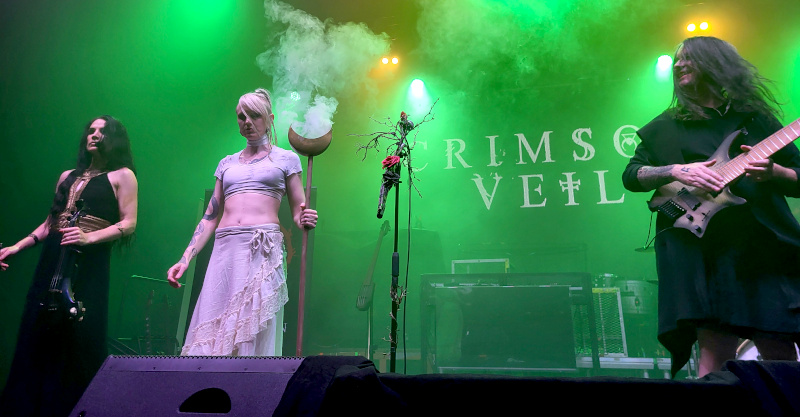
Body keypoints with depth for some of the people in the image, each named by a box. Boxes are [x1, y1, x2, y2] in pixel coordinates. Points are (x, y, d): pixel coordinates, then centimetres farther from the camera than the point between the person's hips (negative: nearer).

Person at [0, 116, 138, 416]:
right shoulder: (68, 176, 20)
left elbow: (128, 224, -7)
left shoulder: (122, 175, 3)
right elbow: (50, 221, 23)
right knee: (37, 335, 6)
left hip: (88, 264, -6)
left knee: (76, 341, -5)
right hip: (52, 261, 6)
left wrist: (89, 237, -19)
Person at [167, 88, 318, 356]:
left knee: (255, 333, -7)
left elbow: (298, 213, 9)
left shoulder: (286, 159, 12)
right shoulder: (227, 163, 22)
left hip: (263, 252, -4)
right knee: (213, 333, 0)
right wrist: (185, 259, 11)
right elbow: (210, 217, 19)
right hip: (224, 251, 4)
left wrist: (305, 220, -15)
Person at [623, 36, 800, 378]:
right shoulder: (665, 128, 15)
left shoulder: (755, 119, 14)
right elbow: (631, 176, 5)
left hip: (768, 247, 1)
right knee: (716, 356, -7)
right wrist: (677, 171, -11)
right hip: (704, 254, -1)